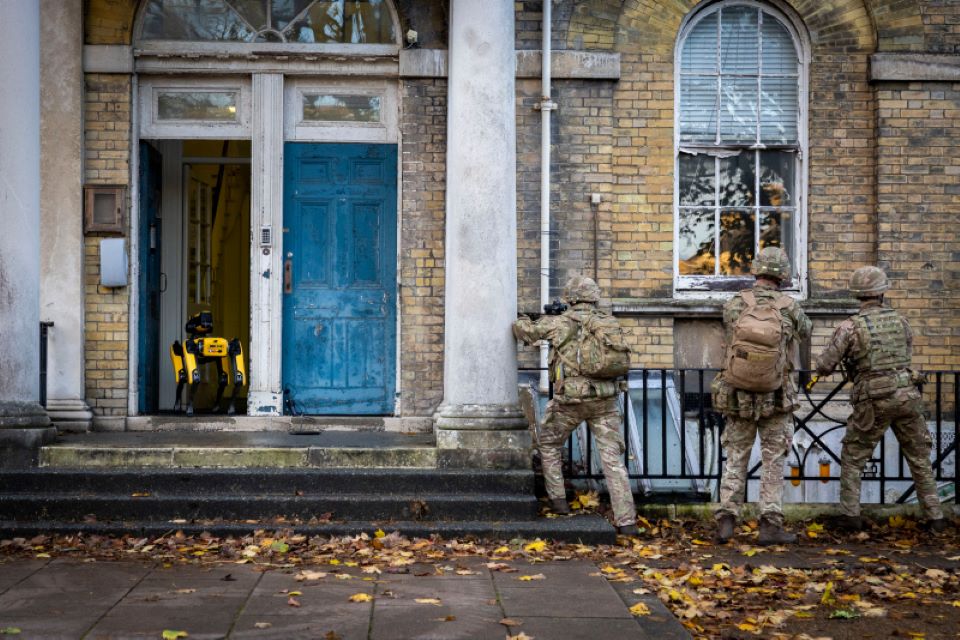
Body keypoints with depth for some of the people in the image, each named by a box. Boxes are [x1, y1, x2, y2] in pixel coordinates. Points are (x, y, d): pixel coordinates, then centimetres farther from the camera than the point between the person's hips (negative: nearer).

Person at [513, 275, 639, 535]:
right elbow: (623, 361, 11)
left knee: (549, 445, 23)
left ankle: (558, 500, 21)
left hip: (571, 399, -2)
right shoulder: (611, 324, 6)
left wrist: (526, 320, 34)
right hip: (605, 400, 2)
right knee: (612, 459, 3)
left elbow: (523, 329, 11)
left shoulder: (560, 323, -1)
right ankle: (626, 521, -2)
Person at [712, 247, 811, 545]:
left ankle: (726, 521, 6)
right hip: (775, 400, -1)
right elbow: (804, 331, 13)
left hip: (738, 398, 1)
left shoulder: (733, 305, -9)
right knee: (773, 462, 6)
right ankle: (770, 526, 4)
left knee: (735, 459, 10)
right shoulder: (789, 307, -10)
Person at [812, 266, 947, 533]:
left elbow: (825, 365, -7)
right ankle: (935, 516, 17)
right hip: (907, 395, 3)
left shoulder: (850, 326, -7)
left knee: (852, 458, 11)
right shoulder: (900, 320, 7)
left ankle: (850, 514, 6)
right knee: (919, 458, 16)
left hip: (875, 402, -3)